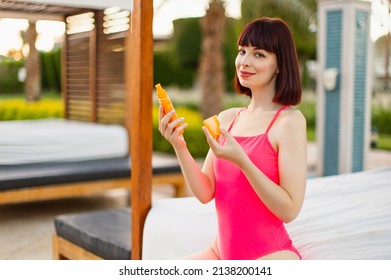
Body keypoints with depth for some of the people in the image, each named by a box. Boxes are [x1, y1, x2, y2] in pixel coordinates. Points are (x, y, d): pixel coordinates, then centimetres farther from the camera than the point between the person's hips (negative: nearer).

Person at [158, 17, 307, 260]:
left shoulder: (289, 120, -12)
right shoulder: (227, 118, 6)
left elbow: (290, 209, -15)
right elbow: (206, 193, 3)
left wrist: (241, 160, -25)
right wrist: (179, 147, -11)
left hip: (270, 255, -6)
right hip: (222, 253, 6)